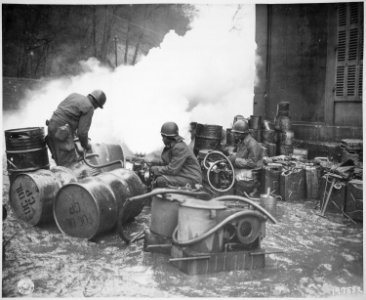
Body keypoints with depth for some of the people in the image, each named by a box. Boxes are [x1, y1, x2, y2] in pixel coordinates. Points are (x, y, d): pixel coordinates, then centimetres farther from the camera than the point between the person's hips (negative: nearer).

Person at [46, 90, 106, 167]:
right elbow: (82, 131, -12)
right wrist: (86, 145, 7)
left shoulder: (74, 95, 15)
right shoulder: (89, 108, -8)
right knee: (69, 163, -5)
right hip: (62, 134, -9)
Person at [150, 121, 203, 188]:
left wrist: (155, 169, -11)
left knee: (161, 180, -24)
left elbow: (172, 170, -22)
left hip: (191, 180, -10)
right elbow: (164, 162, 14)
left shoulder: (180, 148, -21)